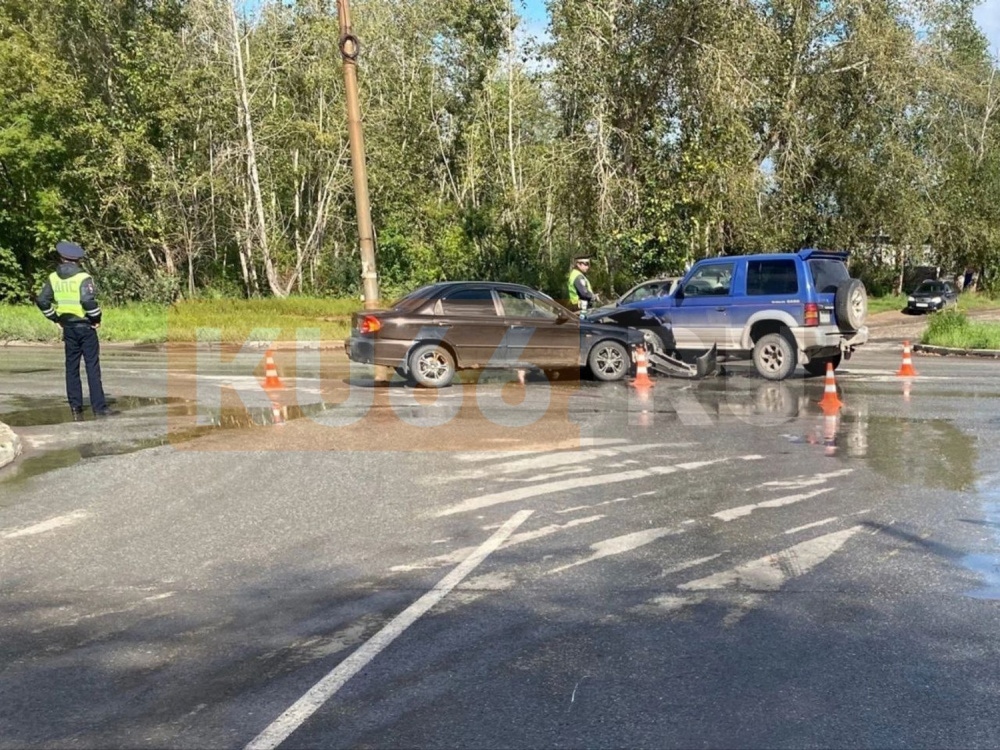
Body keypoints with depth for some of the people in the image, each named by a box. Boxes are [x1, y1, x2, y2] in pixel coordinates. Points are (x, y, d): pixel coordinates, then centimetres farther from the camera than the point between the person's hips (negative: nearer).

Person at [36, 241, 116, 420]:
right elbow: (88, 301, -25)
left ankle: (76, 408, 11)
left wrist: (55, 318, 12)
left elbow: (42, 301, 3)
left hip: (68, 328, 5)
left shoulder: (53, 278, 4)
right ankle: (99, 407, -4)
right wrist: (96, 319, -10)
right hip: (85, 326, -5)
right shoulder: (83, 278, -12)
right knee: (92, 367, -3)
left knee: (72, 368, 11)